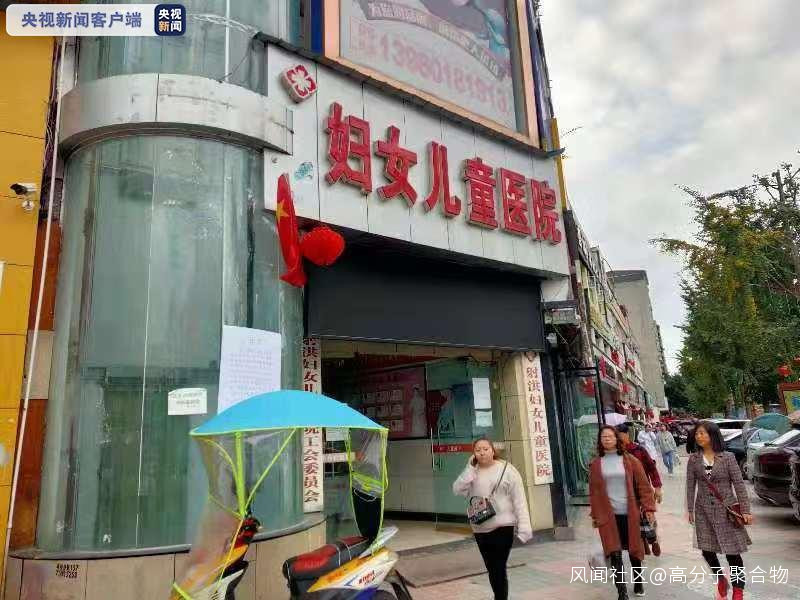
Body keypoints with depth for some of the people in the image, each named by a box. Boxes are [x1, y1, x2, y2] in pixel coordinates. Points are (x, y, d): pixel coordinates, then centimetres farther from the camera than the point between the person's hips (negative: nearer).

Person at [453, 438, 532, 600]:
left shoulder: (507, 469, -7)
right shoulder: (472, 473, 5)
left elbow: (519, 500, -8)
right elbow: (457, 490, -8)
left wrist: (524, 526, -14)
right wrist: (470, 468, -13)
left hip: (502, 527, -4)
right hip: (480, 529, 5)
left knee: (499, 569, -4)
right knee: (491, 569, 17)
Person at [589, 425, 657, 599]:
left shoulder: (630, 461, -1)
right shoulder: (595, 464, 1)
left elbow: (643, 486, 0)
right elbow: (594, 492, 5)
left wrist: (649, 508, -6)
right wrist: (595, 516, 6)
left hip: (630, 513, 0)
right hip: (608, 515, 0)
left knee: (634, 550, 14)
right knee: (615, 554, -4)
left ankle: (638, 582, 37)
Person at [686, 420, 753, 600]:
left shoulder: (727, 457, -8)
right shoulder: (693, 459, -1)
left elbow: (739, 484, -5)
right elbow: (690, 485, 3)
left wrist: (745, 510, -8)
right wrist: (690, 509, 3)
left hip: (726, 509, -2)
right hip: (704, 510, 3)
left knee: (733, 552, 2)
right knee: (707, 550, 7)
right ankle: (721, 580, 34)